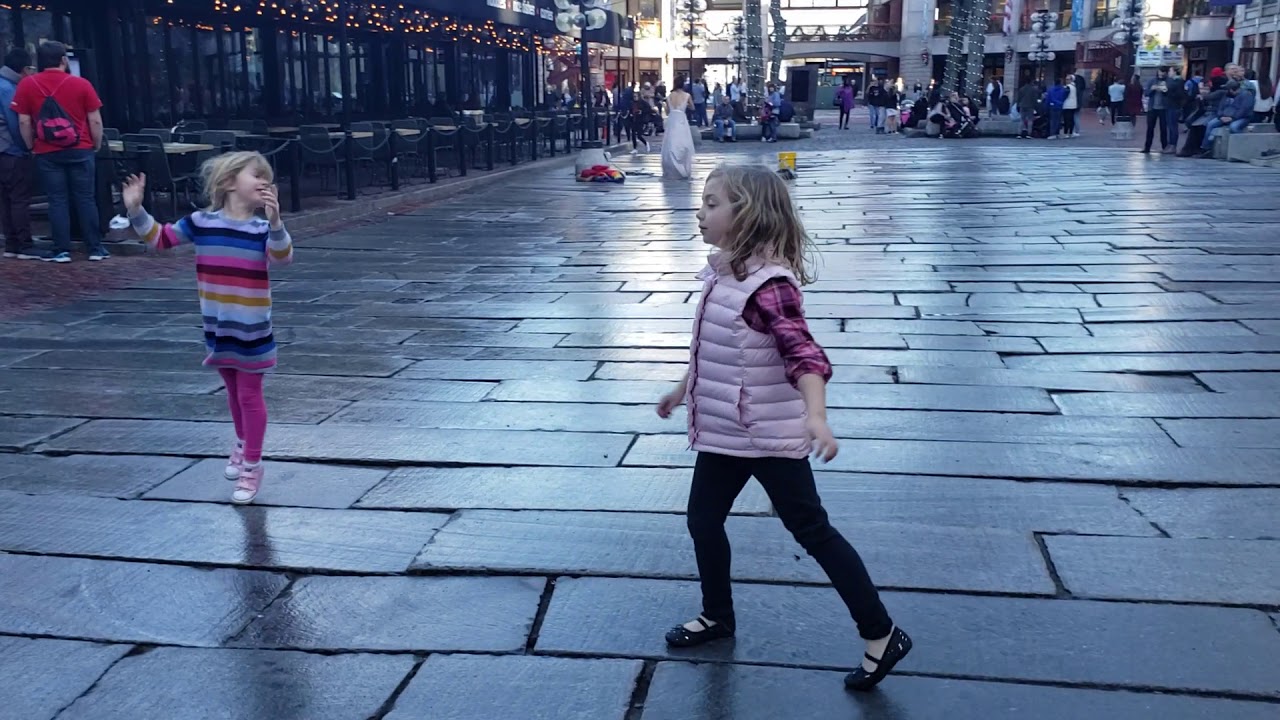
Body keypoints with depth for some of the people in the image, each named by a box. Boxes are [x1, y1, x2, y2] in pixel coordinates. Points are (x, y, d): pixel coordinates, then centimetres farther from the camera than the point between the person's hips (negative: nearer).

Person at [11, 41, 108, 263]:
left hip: (47, 154, 1)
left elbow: (24, 122, 0)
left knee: (57, 201, 5)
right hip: (80, 151, 0)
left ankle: (61, 250, 5)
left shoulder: (26, 85, 1)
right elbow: (95, 121, -2)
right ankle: (95, 248, 6)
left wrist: (32, 147, 11)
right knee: (86, 199, 5)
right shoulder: (81, 84, -2)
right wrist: (96, 146, 10)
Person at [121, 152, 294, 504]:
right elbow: (160, 237, 5)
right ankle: (242, 445, 44)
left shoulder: (262, 229, -11)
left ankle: (252, 466, 13)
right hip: (217, 326, 3)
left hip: (252, 328, -3)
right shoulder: (201, 222, -3)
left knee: (250, 395, 3)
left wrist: (274, 222, -43)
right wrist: (136, 210, -9)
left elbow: (282, 258, -28)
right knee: (233, 391, 21)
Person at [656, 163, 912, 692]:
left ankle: (882, 636, 12)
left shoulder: (768, 284, -23)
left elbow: (803, 355, -31)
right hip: (723, 431, 9)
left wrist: (815, 415, -45)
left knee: (812, 531, -1)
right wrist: (683, 389, 30)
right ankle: (717, 616, 40)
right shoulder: (722, 274, 4)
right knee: (703, 519, 18)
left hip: (769, 436, -9)